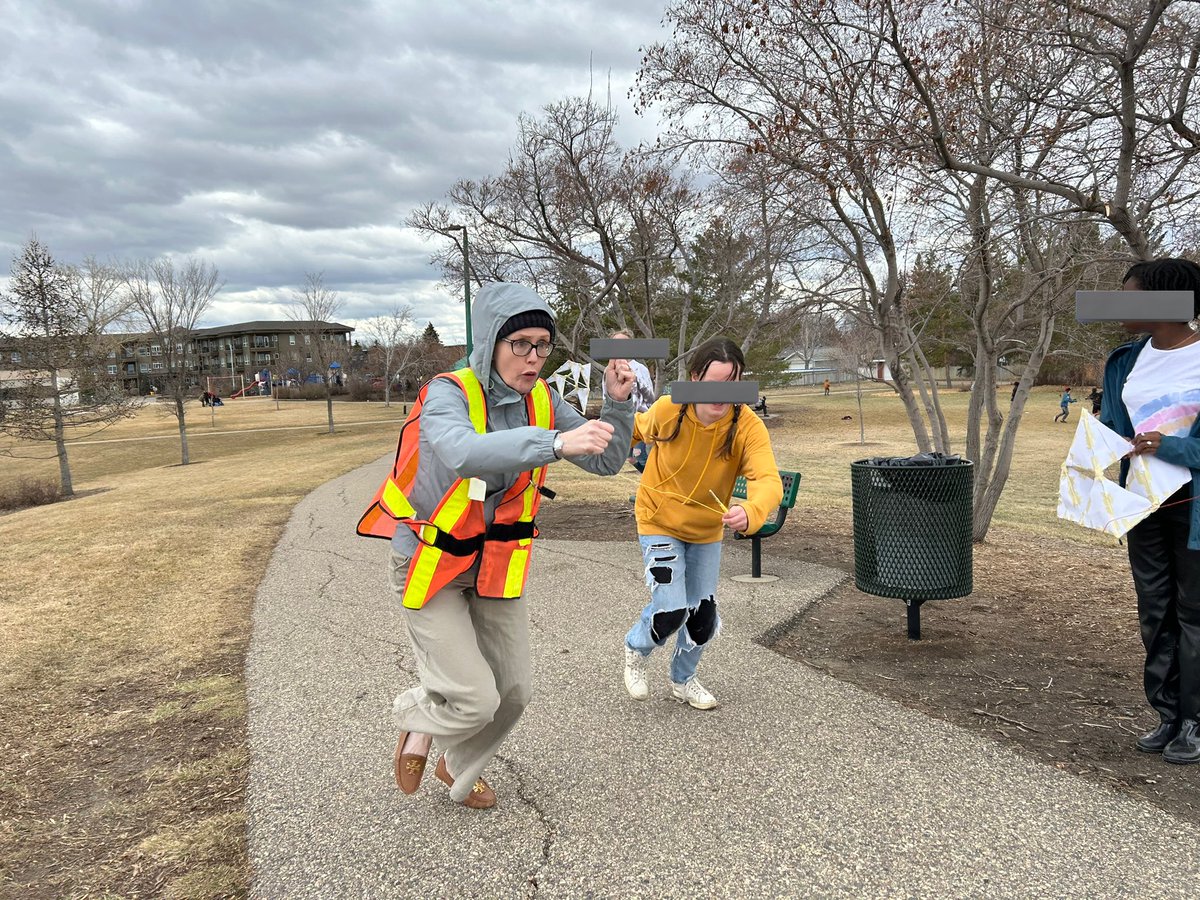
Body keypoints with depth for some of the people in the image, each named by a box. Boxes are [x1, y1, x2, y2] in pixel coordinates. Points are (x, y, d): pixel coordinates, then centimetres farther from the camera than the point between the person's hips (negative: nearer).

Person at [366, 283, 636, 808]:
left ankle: (459, 769, 43)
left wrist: (618, 403, -22)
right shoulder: (448, 394, -23)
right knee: (474, 698, -10)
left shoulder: (542, 401, -6)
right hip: (430, 565, -5)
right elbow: (465, 452, -46)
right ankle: (417, 719, 27)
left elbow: (605, 460, -5)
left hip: (498, 564, 6)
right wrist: (556, 442, -58)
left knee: (512, 692, 12)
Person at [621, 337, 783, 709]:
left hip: (707, 529, 2)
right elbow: (640, 428, -1)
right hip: (660, 522, -2)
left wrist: (750, 512, -63)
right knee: (671, 612, -12)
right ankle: (635, 648, 24)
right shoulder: (668, 410, -26)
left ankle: (683, 679, 41)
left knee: (703, 615, 11)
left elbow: (769, 480, -43)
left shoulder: (748, 426, -27)